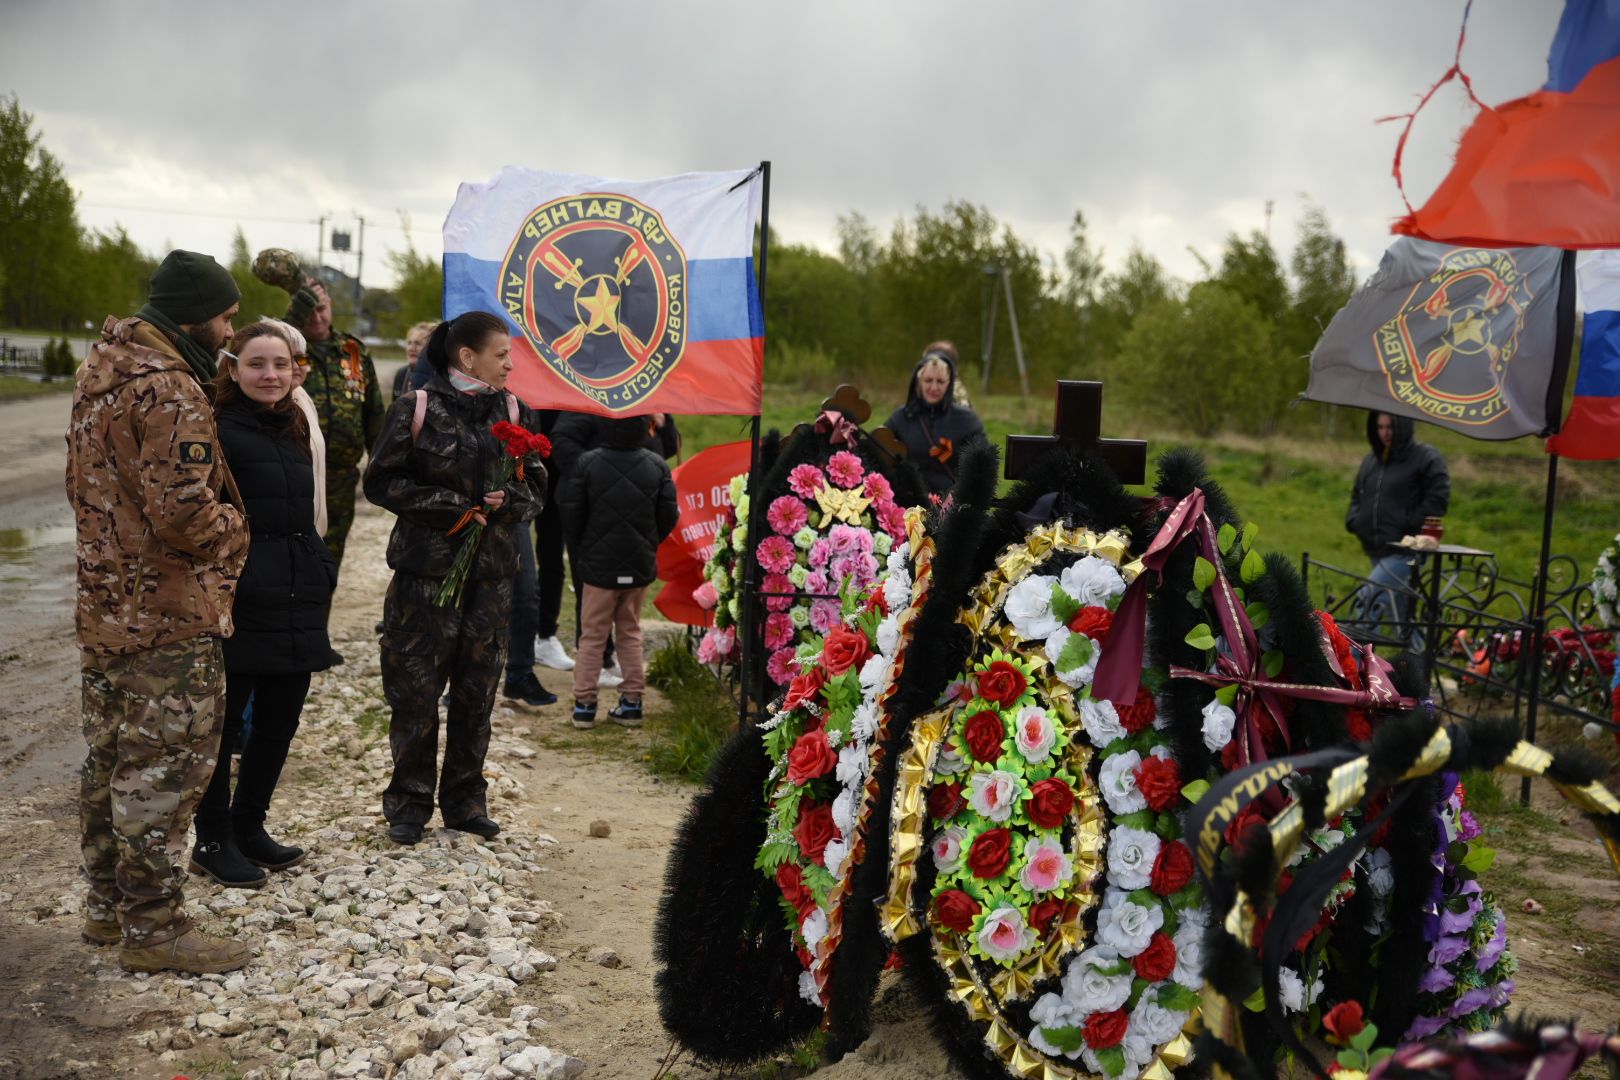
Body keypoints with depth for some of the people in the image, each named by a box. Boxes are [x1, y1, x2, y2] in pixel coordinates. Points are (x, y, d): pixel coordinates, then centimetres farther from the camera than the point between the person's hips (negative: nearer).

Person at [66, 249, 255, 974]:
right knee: (164, 766, -1)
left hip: (106, 606, 10)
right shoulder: (167, 389, -20)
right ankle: (152, 927, 9)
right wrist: (236, 533, -7)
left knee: (112, 759, 18)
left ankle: (107, 904, 31)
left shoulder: (103, 368, 13)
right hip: (169, 616, -10)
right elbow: (183, 508, -25)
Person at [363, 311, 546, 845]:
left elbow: (535, 486, 12)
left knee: (477, 690, 8)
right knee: (416, 690, 1)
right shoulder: (417, 409, -4)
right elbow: (381, 482, -4)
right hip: (426, 567, -3)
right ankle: (409, 802, 16)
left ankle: (465, 800, 21)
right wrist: (452, 506, -13)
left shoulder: (514, 413, 7)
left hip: (492, 573, 4)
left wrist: (506, 500, -10)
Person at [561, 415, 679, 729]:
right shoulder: (657, 465, -5)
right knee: (630, 632, 14)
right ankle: (632, 701, 14)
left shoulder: (587, 463, -11)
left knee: (593, 634, 7)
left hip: (599, 565, -2)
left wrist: (580, 550, 10)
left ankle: (584, 703, 8)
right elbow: (669, 515, 0)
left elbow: (571, 513, -6)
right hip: (640, 566, 2)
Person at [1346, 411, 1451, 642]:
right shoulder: (1372, 459, 14)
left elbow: (1438, 498, -12)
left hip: (1405, 551, -7)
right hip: (1377, 550, 7)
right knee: (1400, 614, 15)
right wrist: (1354, 520, 7)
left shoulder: (1426, 457, -6)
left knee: (1368, 598, -19)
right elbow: (1357, 495, 25)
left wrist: (1410, 525, -18)